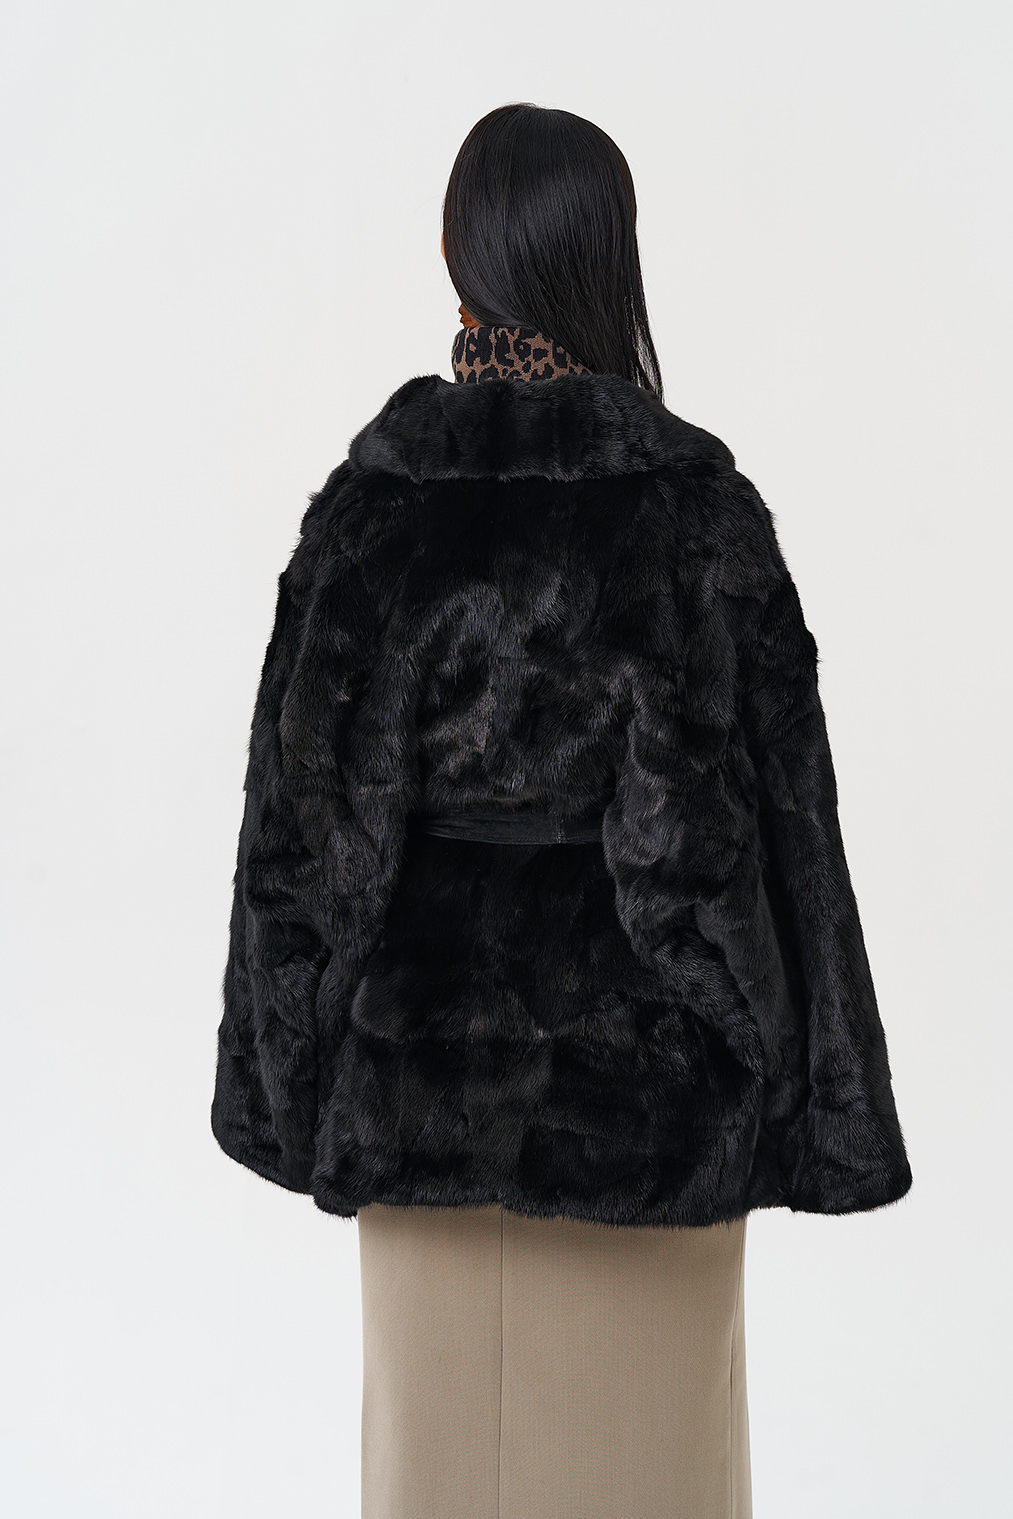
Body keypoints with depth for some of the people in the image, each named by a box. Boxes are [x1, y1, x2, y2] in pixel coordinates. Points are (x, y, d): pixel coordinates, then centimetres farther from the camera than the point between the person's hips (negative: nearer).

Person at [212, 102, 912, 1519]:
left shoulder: (372, 492, -6)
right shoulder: (697, 501, -12)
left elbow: (303, 802, -4)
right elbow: (760, 807, -11)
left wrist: (296, 1075, 6)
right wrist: (801, 1091, -1)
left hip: (426, 1029, 2)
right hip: (643, 1042, -2)